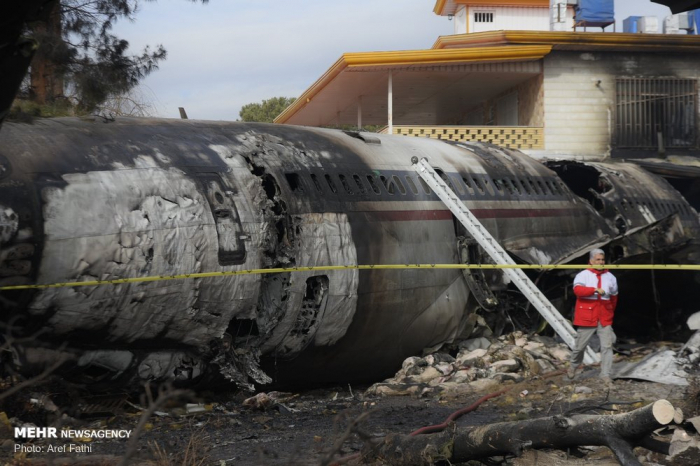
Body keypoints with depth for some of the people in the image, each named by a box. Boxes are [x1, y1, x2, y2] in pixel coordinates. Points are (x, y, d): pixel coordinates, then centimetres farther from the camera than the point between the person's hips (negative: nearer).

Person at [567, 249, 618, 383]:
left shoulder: (610, 277, 11)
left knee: (607, 346, -4)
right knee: (580, 345, 6)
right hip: (587, 317, -3)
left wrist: (610, 313, 24)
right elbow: (577, 289, -23)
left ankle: (605, 374, 0)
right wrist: (595, 289, -33)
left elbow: (614, 297, 21)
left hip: (604, 318, 3)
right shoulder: (583, 275, -4)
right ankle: (573, 366, 31)